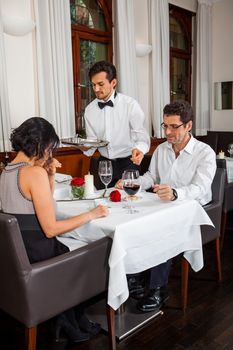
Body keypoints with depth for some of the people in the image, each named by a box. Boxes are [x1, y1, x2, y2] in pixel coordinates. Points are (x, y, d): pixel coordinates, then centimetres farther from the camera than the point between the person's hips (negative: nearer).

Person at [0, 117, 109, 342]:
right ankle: (73, 326, 36)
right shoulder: (35, 172, -21)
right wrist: (91, 215, -14)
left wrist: (50, 176, 5)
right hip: (36, 254, -8)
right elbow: (50, 229, -22)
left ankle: (67, 323, 29)